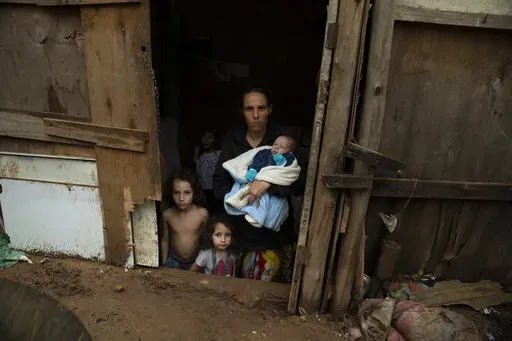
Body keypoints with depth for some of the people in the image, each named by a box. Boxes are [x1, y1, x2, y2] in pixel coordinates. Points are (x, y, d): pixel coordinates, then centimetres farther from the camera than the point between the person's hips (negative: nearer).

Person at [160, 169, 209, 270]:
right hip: (173, 261, 1)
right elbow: (165, 240, 1)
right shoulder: (167, 214, -14)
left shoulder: (202, 213, -20)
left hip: (195, 261, -1)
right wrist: (164, 264, 7)